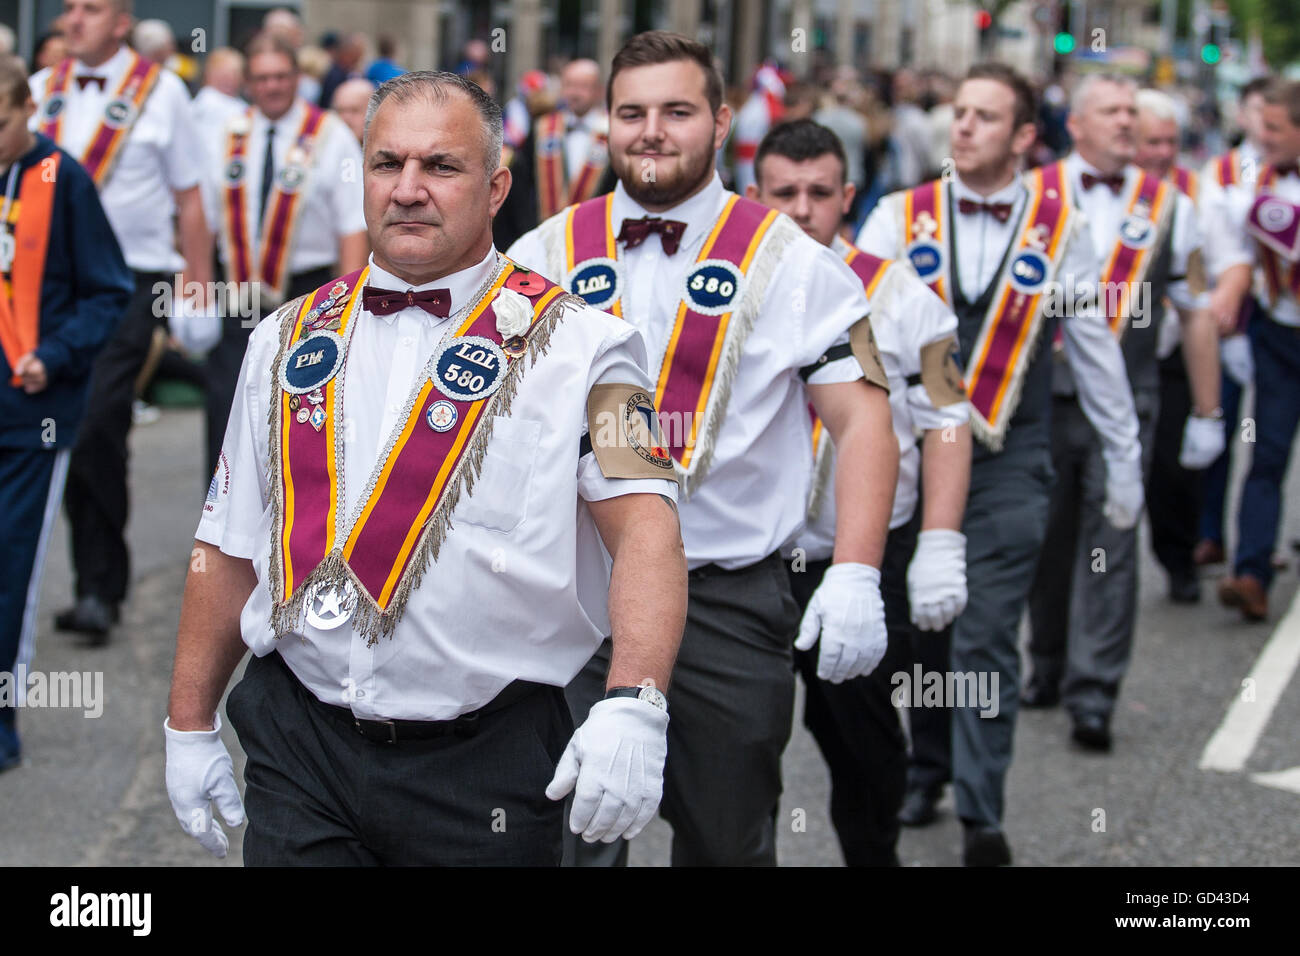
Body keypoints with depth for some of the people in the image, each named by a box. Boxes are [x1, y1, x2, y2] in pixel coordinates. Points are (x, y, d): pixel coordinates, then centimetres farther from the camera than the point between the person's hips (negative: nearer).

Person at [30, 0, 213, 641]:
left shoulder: (160, 92, 1)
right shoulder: (41, 90, 12)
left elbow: (188, 197, 5)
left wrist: (199, 282, 5)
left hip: (132, 280, -4)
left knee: (96, 428, -16)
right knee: (73, 436, 6)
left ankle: (100, 590, -7)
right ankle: (99, 583, 19)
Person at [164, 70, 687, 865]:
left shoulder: (572, 344, -4)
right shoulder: (288, 340, 10)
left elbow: (644, 525, -16)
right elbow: (230, 546, 14)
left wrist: (634, 706, -31)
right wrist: (190, 724, 12)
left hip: (485, 766, -3)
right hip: (297, 748, 3)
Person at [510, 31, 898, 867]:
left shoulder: (789, 262, 0)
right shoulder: (545, 257, 6)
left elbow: (864, 421, -3)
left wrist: (856, 577, -15)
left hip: (730, 603, -1)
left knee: (730, 841, 10)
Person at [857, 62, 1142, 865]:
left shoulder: (1060, 226, 1)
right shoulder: (903, 216, 2)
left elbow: (1095, 348, 7)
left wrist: (1124, 463, 9)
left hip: (1009, 461, -2)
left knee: (987, 638, -6)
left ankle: (982, 817, -5)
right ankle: (925, 776, 29)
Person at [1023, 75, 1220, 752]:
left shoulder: (1169, 207, 6)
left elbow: (1197, 313, 10)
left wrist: (1207, 413, 9)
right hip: (1042, 395, 1)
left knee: (1110, 545, -6)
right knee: (1045, 540, 10)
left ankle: (1093, 697, -4)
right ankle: (1048, 673, 27)